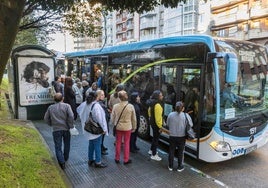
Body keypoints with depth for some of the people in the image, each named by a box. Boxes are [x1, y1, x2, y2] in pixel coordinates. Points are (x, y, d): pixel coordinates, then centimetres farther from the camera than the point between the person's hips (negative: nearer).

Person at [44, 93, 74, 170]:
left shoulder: (50, 107, 5)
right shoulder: (66, 106, -4)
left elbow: (46, 118, 8)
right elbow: (71, 116, -16)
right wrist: (70, 126, -5)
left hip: (56, 130, 0)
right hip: (66, 129, 0)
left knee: (58, 147, 6)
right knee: (66, 145, 20)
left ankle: (62, 162, -4)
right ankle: (65, 159, 36)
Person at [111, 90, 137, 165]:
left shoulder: (115, 106, -11)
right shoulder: (131, 106, -14)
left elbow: (112, 118, -1)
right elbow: (134, 119, -4)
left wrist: (114, 125, 16)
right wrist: (134, 127, 9)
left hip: (118, 127, 1)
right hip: (127, 127, -1)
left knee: (118, 142, 16)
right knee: (126, 143, 12)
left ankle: (117, 158, 29)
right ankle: (126, 160, 22)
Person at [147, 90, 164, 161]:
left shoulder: (152, 103, 4)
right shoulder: (158, 105, -26)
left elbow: (149, 111, 17)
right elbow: (158, 117, -26)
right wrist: (160, 126, -20)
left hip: (152, 122, 10)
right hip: (156, 124, -10)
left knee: (155, 137, 25)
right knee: (156, 138, 2)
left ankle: (151, 150, 41)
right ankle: (154, 155, 13)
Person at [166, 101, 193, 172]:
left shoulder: (170, 115, -9)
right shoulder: (186, 116, -13)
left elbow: (167, 124, 2)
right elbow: (190, 125, -3)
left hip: (172, 136, 1)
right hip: (181, 137, -1)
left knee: (171, 151, 15)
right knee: (180, 152, 14)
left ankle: (170, 166, 27)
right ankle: (180, 167, 25)